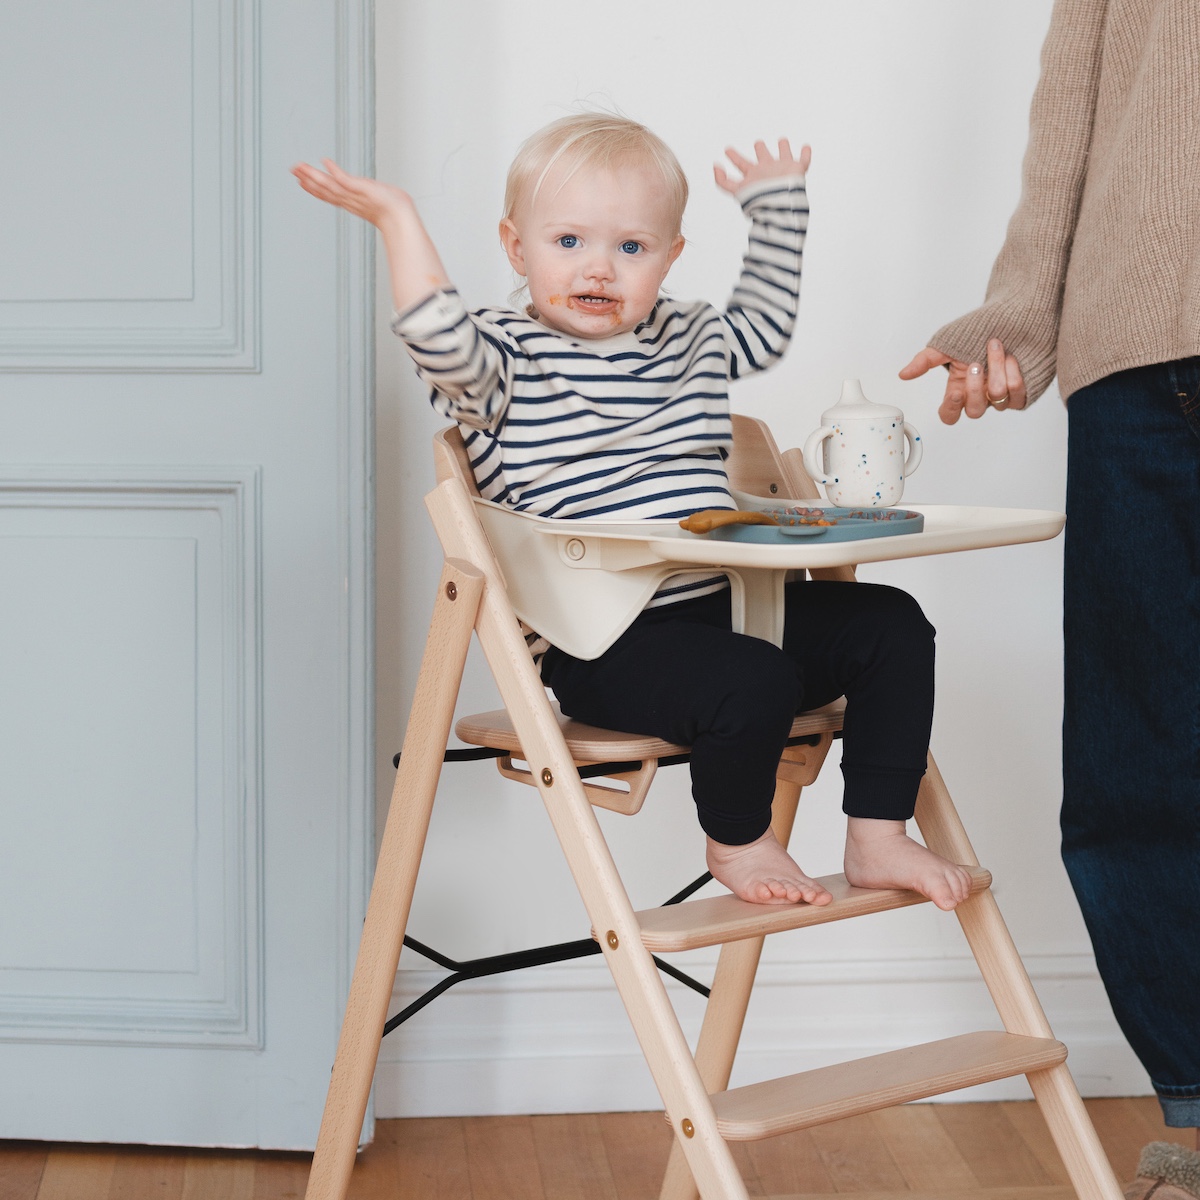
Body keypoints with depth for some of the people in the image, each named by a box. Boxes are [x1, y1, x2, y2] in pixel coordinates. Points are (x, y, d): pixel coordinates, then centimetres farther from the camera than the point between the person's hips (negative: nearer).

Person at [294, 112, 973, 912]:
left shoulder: (691, 340, 18)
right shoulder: (507, 360, -3)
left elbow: (764, 325, 38)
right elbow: (444, 342, -25)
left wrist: (775, 203, 37)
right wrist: (399, 221, -23)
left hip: (720, 607, 8)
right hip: (606, 648, -7)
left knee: (891, 626, -3)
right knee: (752, 683, -31)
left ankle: (878, 840, 3)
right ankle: (738, 842, 0)